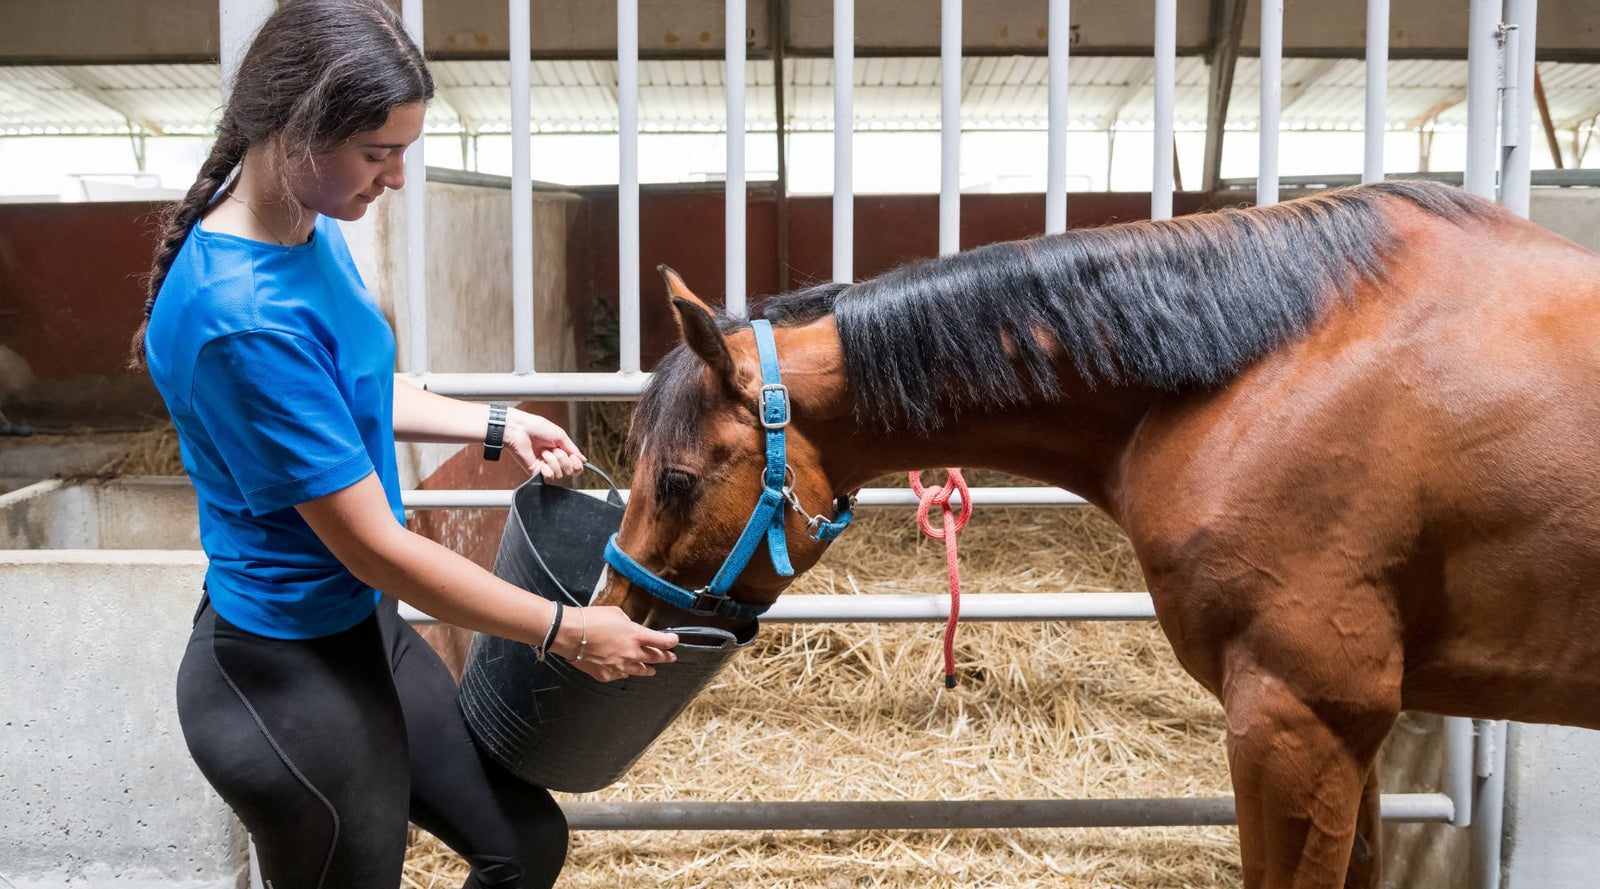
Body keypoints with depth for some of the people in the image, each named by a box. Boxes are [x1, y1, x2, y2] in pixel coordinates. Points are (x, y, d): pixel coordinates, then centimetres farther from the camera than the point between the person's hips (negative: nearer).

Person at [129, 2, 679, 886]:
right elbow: (375, 547, -26)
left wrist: (497, 425, 5)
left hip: (363, 630, 9)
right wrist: (566, 632, -17)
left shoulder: (312, 230, -2)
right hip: (291, 681, -9)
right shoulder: (242, 320, -30)